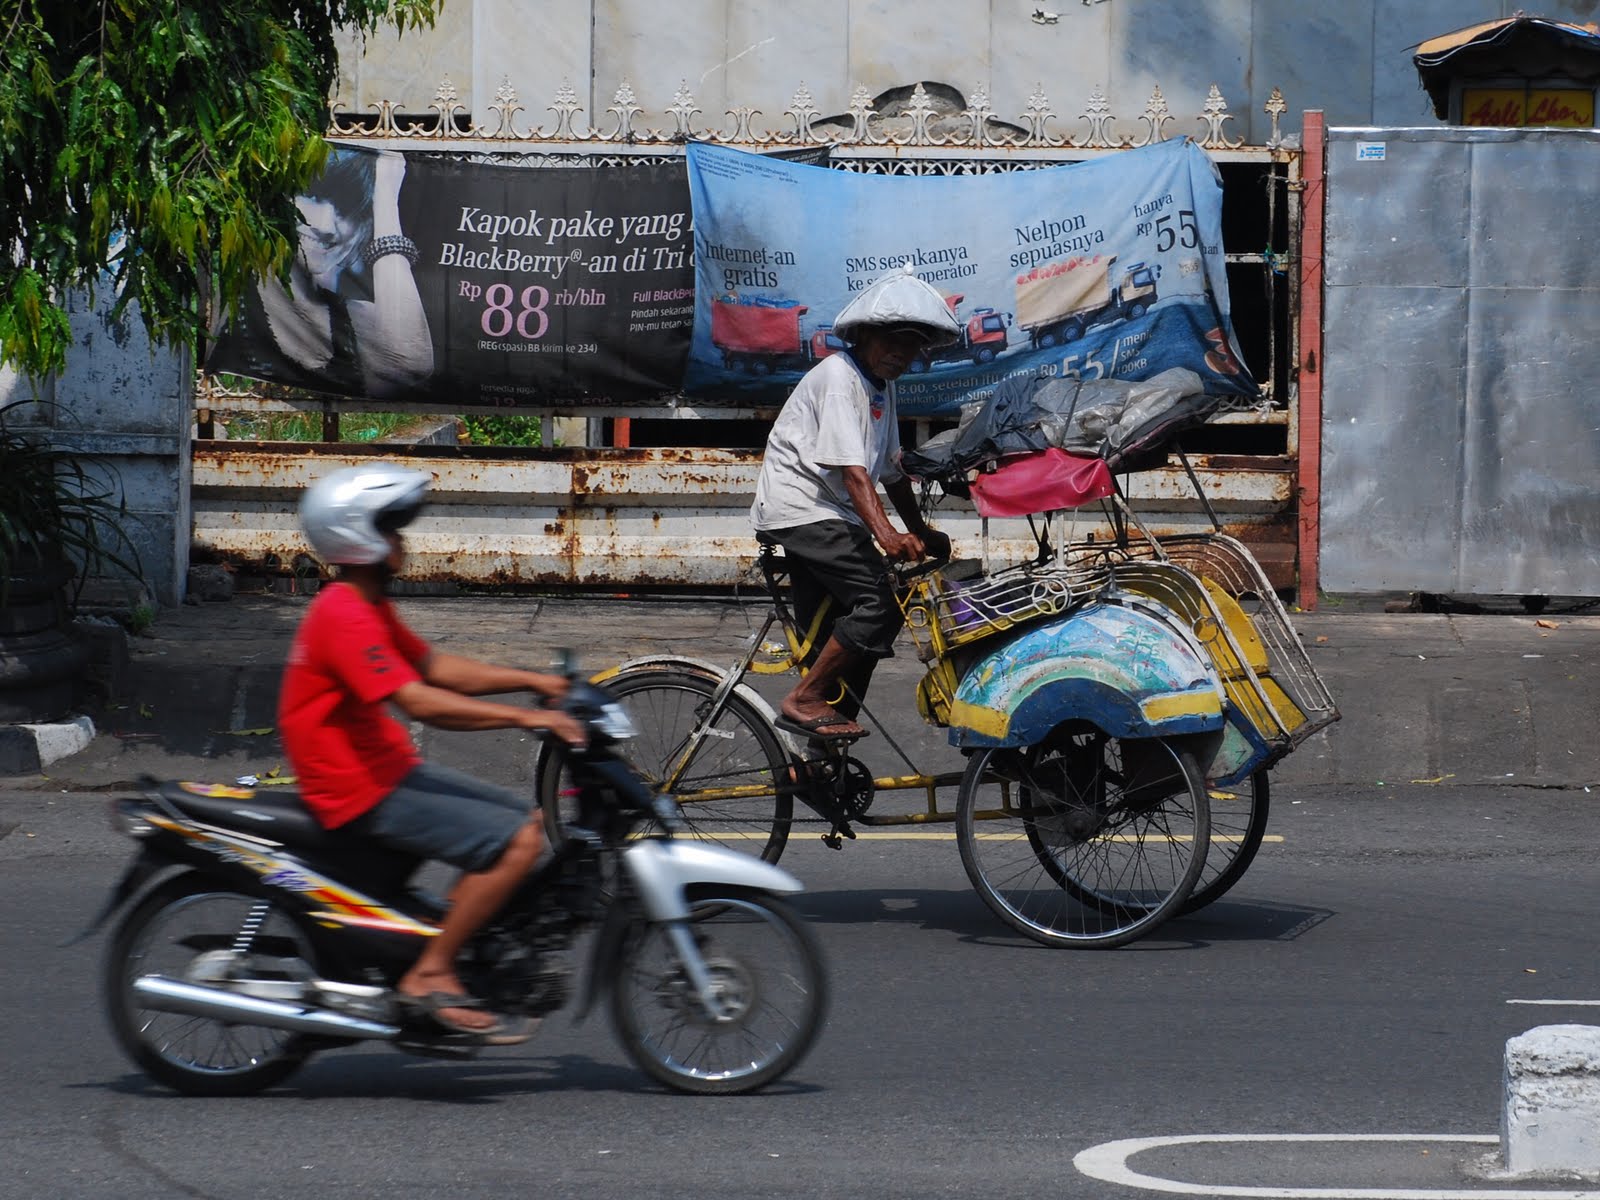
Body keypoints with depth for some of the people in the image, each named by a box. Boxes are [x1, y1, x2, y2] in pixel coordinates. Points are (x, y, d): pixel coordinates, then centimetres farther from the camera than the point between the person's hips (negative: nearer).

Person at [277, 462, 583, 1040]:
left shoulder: (367, 606, 14)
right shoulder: (345, 618, -21)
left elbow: (434, 667, 21)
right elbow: (418, 701, -29)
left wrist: (531, 681, 13)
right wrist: (525, 717, -29)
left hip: (389, 770, 11)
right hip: (361, 793, -11)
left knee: (528, 821, 13)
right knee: (518, 841, -19)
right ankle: (430, 976, -16)